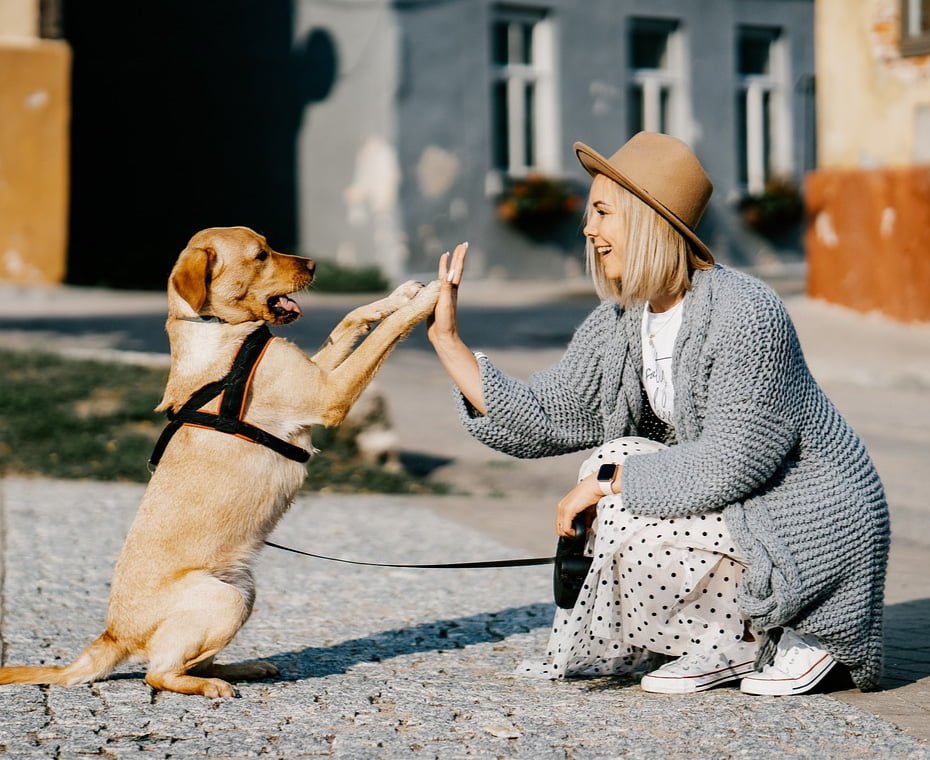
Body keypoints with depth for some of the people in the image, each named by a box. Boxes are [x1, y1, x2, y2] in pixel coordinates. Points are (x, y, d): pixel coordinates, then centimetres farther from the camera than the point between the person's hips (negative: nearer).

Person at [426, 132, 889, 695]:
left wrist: (609, 479, -21)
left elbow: (734, 460, -27)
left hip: (817, 525, -9)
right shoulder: (620, 322, 2)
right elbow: (542, 420, 1)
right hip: (737, 509, 9)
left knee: (628, 526, -21)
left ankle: (764, 641, -1)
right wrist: (448, 339, -3)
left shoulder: (743, 314, -24)